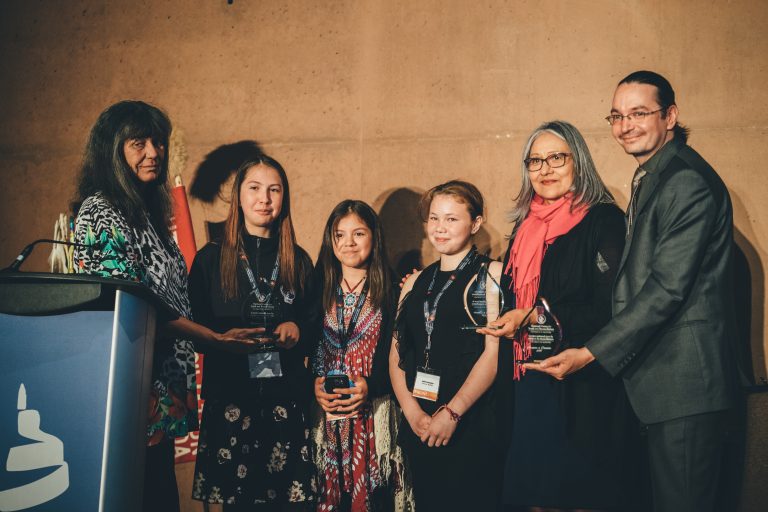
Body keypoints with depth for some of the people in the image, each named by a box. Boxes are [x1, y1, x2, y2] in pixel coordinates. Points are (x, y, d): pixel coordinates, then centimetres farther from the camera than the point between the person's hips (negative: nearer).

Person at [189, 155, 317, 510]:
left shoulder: (298, 261, 12)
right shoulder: (211, 258, 6)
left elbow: (314, 325, 15)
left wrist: (297, 330, -5)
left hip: (286, 395, 2)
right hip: (230, 393, -1)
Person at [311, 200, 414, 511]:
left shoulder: (390, 289, 0)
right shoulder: (319, 287, 9)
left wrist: (371, 386, -15)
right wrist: (315, 385, -8)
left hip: (374, 412, -2)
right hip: (325, 412, 2)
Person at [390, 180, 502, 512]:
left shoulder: (491, 274, -3)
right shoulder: (416, 282, 13)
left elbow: (494, 351, -11)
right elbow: (397, 351, 8)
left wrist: (452, 413, -15)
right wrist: (411, 410, -6)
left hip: (471, 423, -5)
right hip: (418, 423, 5)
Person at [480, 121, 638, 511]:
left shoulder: (603, 220, -6)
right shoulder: (525, 229, 13)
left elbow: (609, 309, -14)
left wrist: (535, 317, -18)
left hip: (583, 387, -6)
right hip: (529, 387, 6)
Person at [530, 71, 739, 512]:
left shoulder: (688, 182, -16)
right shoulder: (651, 178, 17)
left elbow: (667, 288, -21)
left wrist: (592, 354, -19)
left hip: (686, 381, -10)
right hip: (661, 377, 10)